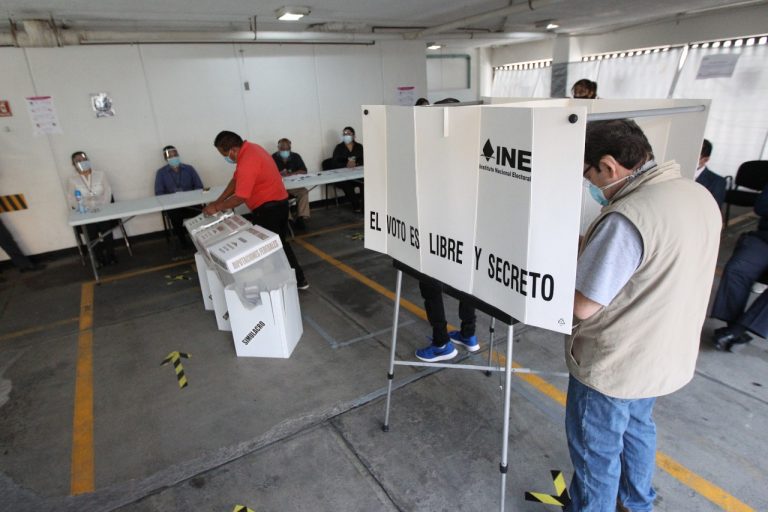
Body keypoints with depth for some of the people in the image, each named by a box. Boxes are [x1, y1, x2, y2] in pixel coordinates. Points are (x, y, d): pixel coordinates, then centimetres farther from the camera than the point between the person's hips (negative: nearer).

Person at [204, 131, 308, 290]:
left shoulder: (247, 162, -25)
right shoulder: (249, 149, 8)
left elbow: (240, 198, -24)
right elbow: (236, 180, 13)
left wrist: (216, 208, -11)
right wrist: (217, 201, 8)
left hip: (269, 208, -10)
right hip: (279, 203, 10)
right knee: (279, 243, 19)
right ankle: (299, 279, 26)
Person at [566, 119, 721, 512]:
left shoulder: (626, 218, -32)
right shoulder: (700, 196, -2)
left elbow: (582, 305, -27)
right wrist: (593, 250, 6)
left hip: (614, 366, -9)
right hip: (669, 357, 9)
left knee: (596, 451, 14)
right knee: (636, 426, 31)